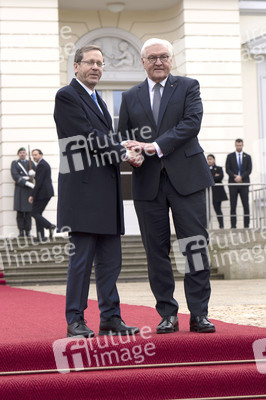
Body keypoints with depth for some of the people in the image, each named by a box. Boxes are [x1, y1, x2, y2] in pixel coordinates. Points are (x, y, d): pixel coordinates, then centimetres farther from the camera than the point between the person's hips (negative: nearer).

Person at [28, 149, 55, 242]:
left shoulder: (41, 165, -14)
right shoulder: (45, 164, 18)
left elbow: (39, 182, -20)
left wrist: (32, 195, -19)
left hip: (42, 193, -10)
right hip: (47, 193, 10)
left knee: (35, 213, -6)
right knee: (38, 213, 11)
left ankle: (50, 226, -15)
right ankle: (40, 236, 7)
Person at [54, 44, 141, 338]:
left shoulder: (98, 100, 23)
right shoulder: (66, 96, -5)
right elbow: (88, 138, -13)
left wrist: (124, 153, 4)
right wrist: (124, 154, -10)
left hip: (106, 190, 9)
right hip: (83, 190, -8)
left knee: (110, 259, 7)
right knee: (82, 258, -6)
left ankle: (110, 318, 12)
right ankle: (75, 321, 0)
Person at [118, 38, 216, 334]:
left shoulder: (188, 87, 7)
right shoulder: (130, 97, 16)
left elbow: (192, 122, -8)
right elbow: (122, 137, 16)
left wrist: (157, 146, -18)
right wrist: (130, 153, -8)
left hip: (186, 177, -2)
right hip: (148, 182, 2)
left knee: (195, 246, -5)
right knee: (156, 250, 3)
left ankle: (199, 314, 1)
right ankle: (167, 315, 11)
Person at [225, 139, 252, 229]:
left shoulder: (247, 157, 11)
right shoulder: (230, 156, 9)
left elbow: (249, 170, 3)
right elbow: (227, 169, 2)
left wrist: (241, 177, -12)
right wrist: (235, 177, -13)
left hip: (244, 183, 1)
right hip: (233, 183, -1)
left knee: (246, 205, -2)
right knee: (233, 206, -2)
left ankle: (246, 225, 0)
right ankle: (233, 225, 0)